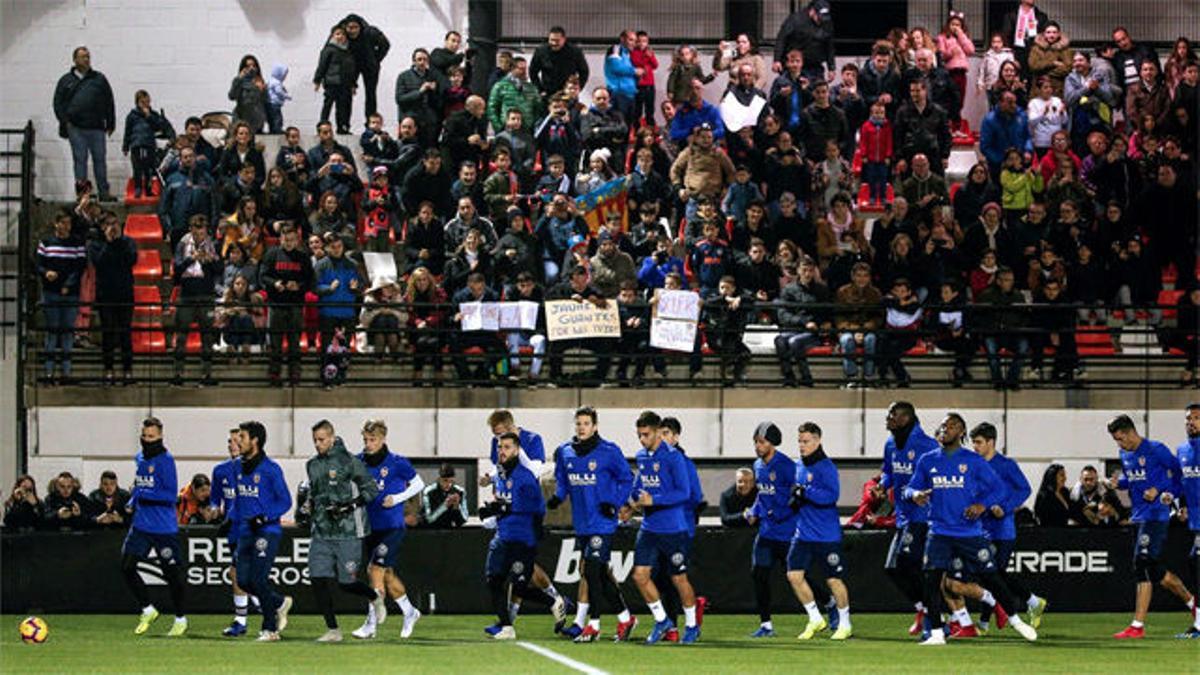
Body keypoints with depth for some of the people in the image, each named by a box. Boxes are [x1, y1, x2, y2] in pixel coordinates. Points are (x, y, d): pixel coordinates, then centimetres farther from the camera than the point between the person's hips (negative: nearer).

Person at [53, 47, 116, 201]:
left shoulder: (99, 79, 11)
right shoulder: (66, 81, 9)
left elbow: (109, 102, 12)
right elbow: (58, 103, 8)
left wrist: (110, 124, 7)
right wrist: (65, 121, -4)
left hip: (97, 128, 1)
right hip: (76, 128, -1)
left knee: (100, 159, 1)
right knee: (80, 159, 1)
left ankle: (104, 192, 6)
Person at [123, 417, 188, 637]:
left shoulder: (165, 460, -12)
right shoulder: (139, 458, 11)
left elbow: (171, 495, -17)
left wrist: (142, 496, -22)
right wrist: (132, 502, 9)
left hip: (164, 528, -6)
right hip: (141, 525, 6)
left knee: (172, 573, 3)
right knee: (127, 567, -6)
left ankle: (181, 619, 20)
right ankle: (148, 610, 12)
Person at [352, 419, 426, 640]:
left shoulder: (397, 463, -8)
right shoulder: (358, 462, 2)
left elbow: (418, 484, 3)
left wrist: (396, 499, -10)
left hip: (392, 527, -5)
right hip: (371, 528, 5)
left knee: (375, 569, -16)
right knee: (387, 575, 12)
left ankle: (372, 623, -12)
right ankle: (410, 613, 32)